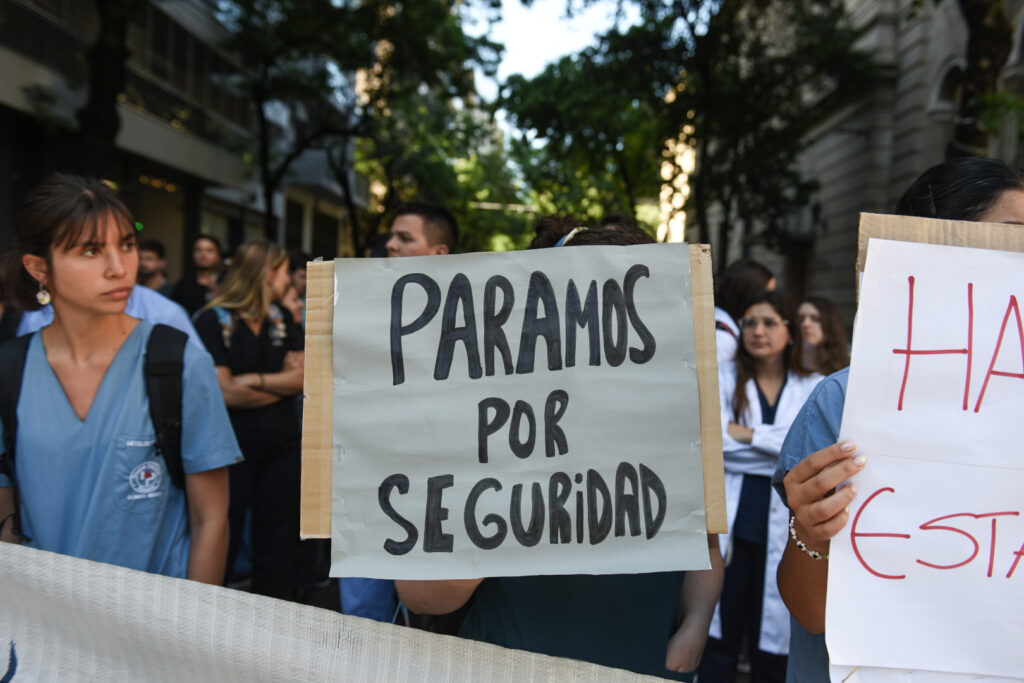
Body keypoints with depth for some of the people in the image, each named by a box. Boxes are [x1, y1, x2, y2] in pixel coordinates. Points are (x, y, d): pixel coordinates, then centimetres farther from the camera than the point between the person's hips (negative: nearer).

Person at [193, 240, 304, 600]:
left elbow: (306, 376, -1)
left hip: (281, 448, 5)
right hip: (232, 449, -5)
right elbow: (226, 392, -17)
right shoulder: (213, 320, -9)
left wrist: (257, 379, -15)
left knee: (279, 542, 14)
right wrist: (284, 381, -7)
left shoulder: (282, 319, 8)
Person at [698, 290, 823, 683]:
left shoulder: (813, 388, 6)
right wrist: (785, 455, -8)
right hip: (732, 521, 0)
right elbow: (714, 442, -7)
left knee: (771, 637, 7)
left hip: (784, 524, 0)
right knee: (721, 630, 4)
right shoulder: (725, 378, 6)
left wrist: (748, 435, -11)